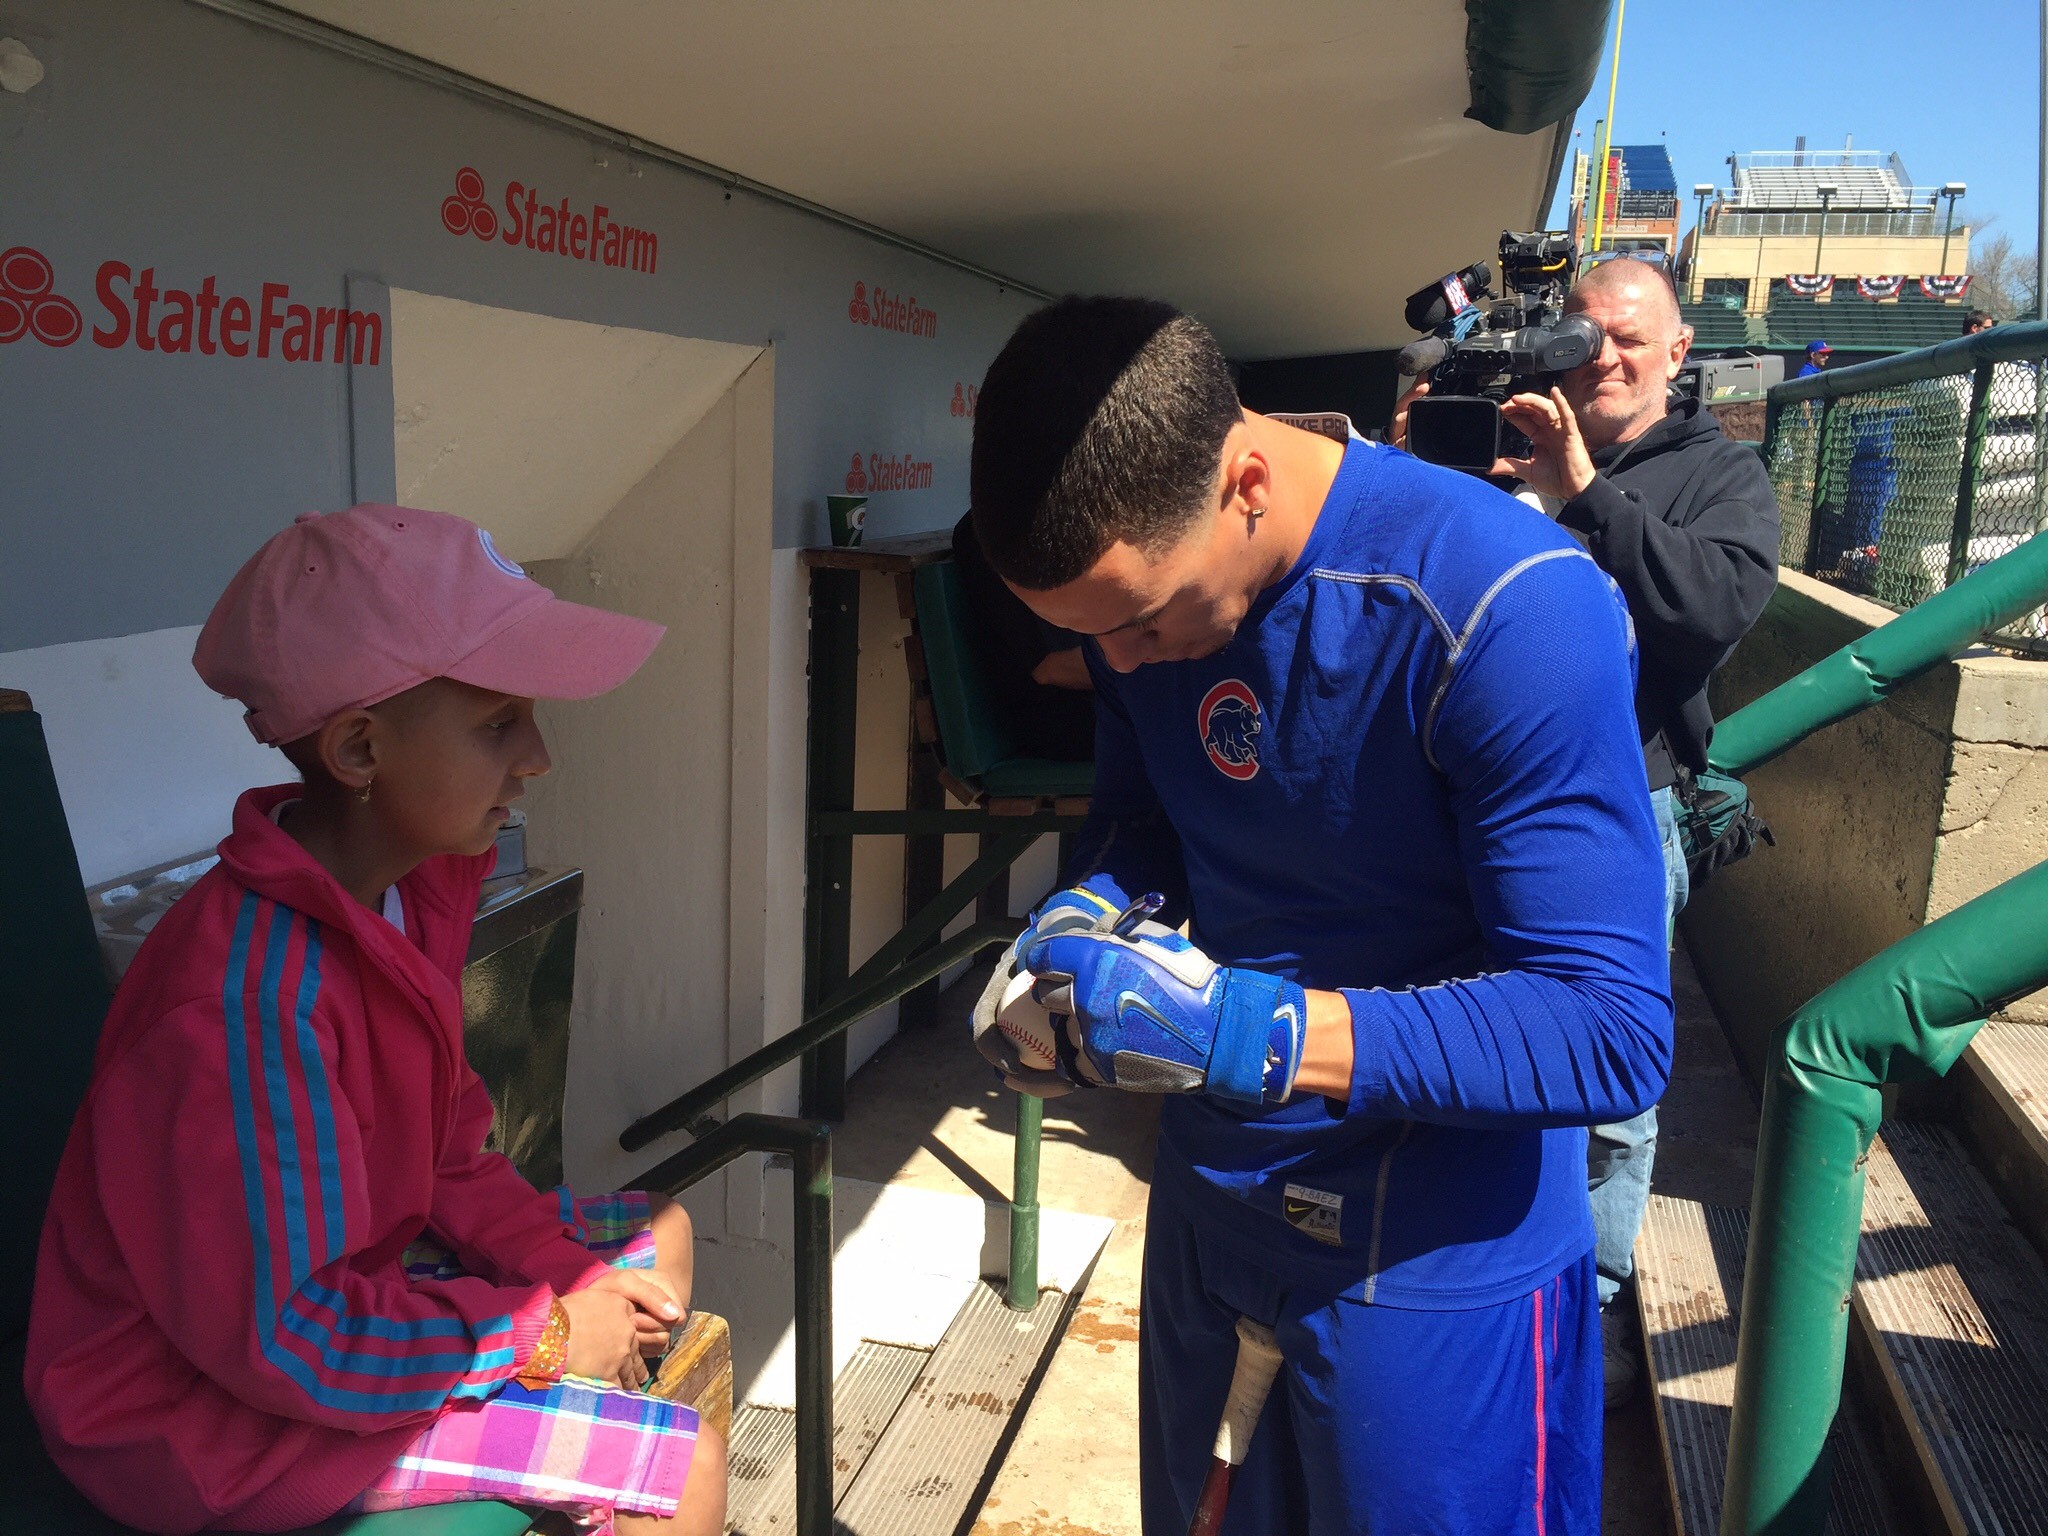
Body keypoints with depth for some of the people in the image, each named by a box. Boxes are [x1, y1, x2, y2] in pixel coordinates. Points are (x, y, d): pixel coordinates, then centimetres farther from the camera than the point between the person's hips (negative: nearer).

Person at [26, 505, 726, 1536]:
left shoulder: (406, 889, -5)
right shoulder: (252, 1005, -34)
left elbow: (441, 1152, 5)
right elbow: (286, 1345, -29)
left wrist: (560, 1266, -7)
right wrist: (541, 1334, -20)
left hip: (344, 1267, 9)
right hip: (217, 1417, -9)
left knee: (654, 1238, 18)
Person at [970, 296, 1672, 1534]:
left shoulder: (1509, 608, -29)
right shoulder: (1142, 579, -8)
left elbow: (1614, 1036, -27)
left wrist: (1254, 1030, -34)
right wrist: (1081, 923, -13)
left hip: (1438, 1258, -6)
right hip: (1213, 1204, 6)